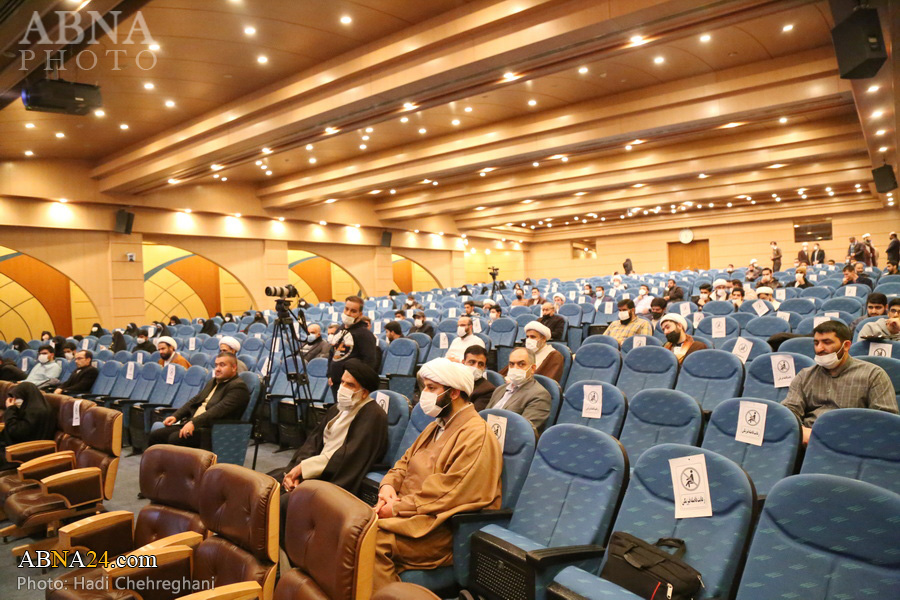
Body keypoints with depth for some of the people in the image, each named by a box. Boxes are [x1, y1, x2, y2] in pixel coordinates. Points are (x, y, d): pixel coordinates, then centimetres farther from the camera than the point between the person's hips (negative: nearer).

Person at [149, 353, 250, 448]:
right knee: (154, 435, -2)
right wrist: (175, 416, 7)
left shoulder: (238, 386, -10)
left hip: (212, 429, -9)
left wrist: (194, 423, -27)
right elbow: (194, 401, 22)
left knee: (175, 438, -27)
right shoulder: (212, 382, 21)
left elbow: (219, 410, -21)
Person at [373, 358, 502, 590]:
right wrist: (389, 485, -3)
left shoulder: (477, 436, -15)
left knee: (371, 539, -26)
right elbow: (405, 462, 19)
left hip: (441, 529, -9)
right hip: (412, 513, 9)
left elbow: (450, 493, -21)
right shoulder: (437, 426, 16)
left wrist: (399, 506, -18)